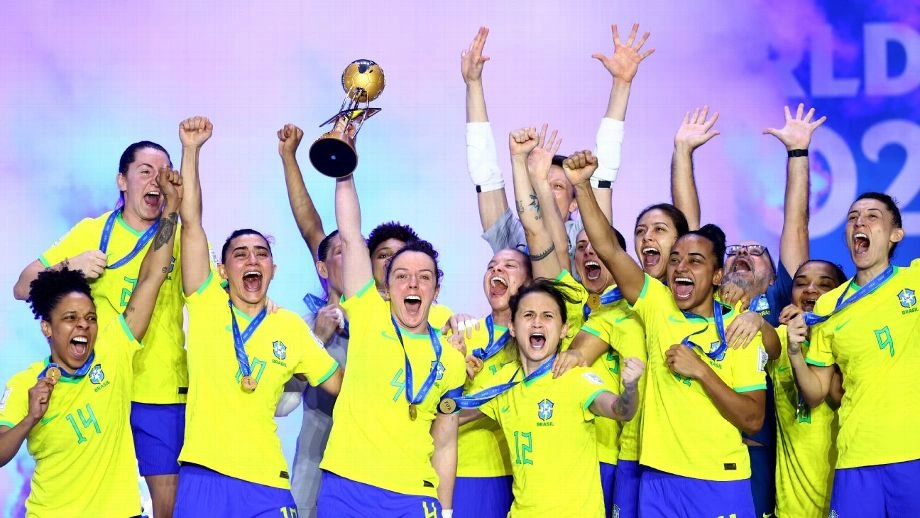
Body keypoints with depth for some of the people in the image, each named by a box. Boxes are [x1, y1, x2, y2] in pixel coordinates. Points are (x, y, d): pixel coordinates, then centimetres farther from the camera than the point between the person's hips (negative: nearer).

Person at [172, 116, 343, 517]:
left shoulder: (291, 327, 9)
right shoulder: (206, 305, 4)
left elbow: (344, 383, 12)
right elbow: (192, 223, -4)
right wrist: (191, 149, -10)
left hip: (266, 481, 1)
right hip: (203, 476, -1)